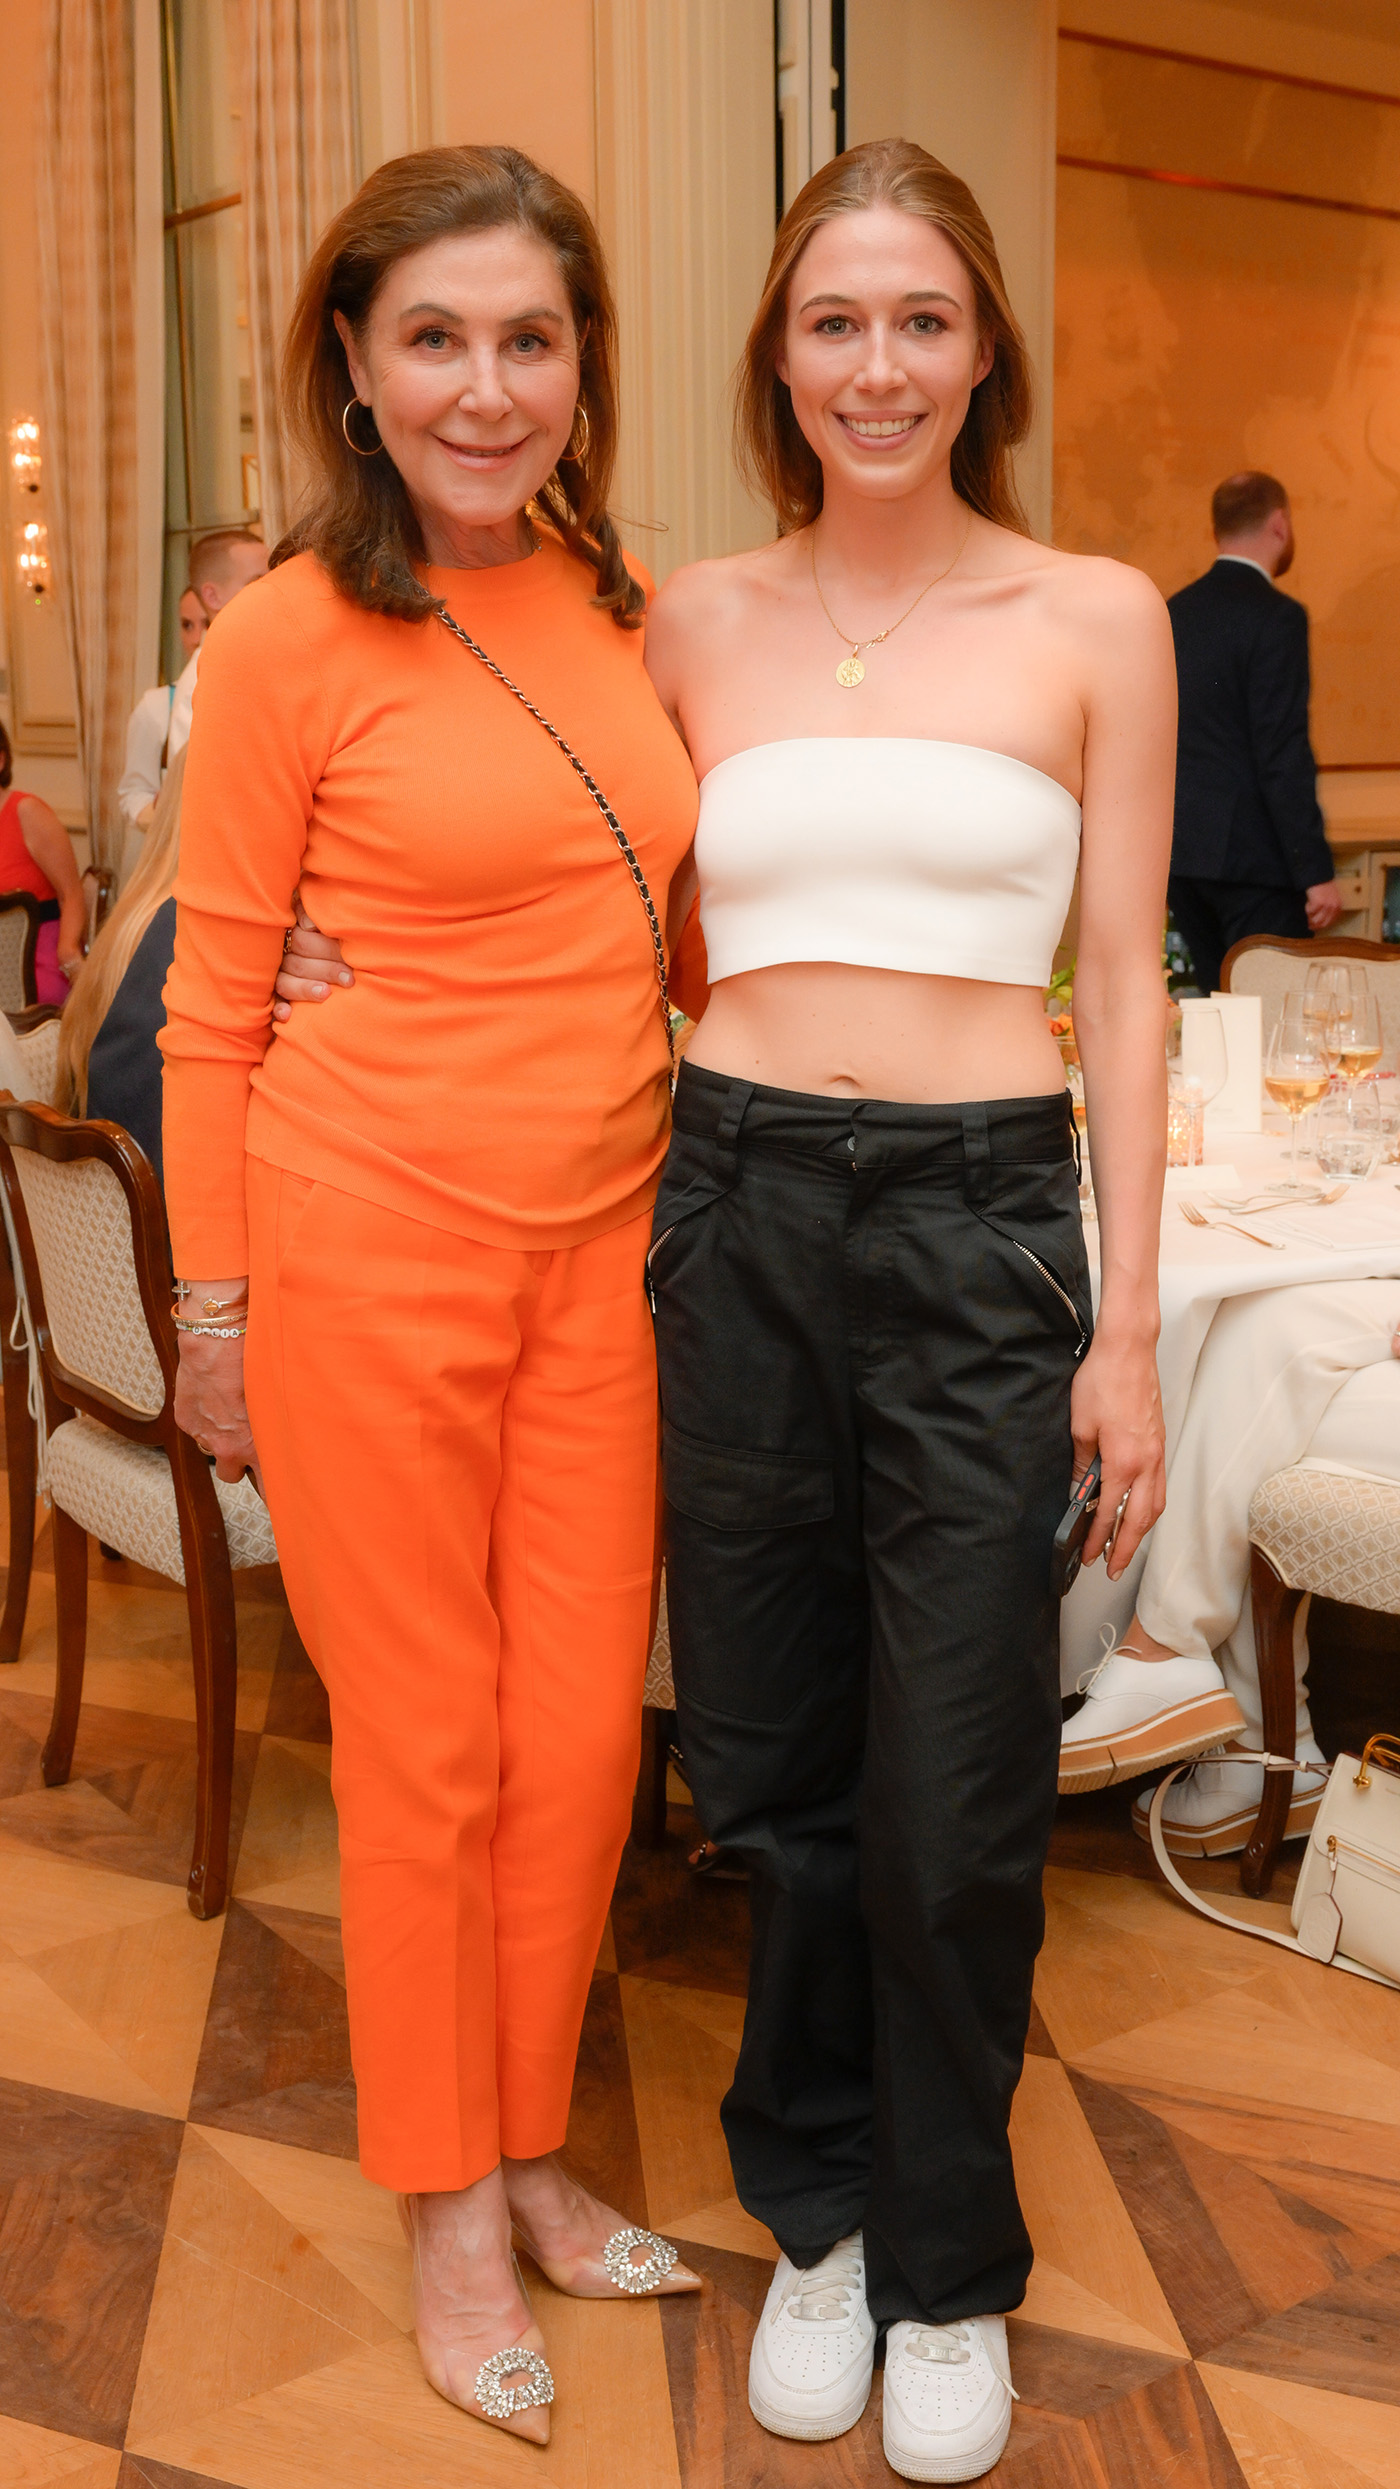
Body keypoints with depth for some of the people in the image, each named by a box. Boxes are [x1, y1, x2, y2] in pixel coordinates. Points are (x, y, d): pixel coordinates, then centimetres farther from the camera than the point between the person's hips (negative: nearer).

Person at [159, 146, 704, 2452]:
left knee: (584, 1728, 11)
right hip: (372, 1237, -4)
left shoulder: (629, 609, 6)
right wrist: (212, 1308, -3)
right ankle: (448, 2200, 28)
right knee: (426, 1744, 7)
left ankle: (532, 2147, 34)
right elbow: (213, 1002, -5)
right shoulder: (290, 638, -9)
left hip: (604, 1234, 5)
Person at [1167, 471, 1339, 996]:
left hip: (1180, 851, 8)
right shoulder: (1275, 617, -11)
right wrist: (1316, 871, -14)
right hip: (1251, 854, -8)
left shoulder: (1172, 613, 12)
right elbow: (1284, 754, -17)